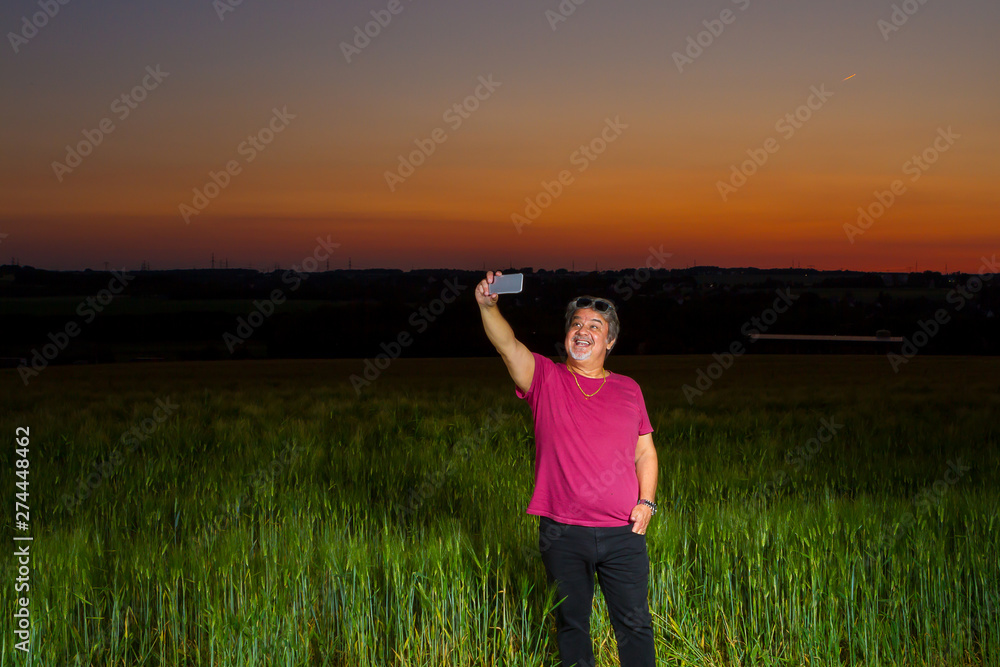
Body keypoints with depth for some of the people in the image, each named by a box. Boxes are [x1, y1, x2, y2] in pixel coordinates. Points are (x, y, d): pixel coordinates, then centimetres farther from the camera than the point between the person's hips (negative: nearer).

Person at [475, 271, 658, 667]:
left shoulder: (628, 389, 10)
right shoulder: (547, 379, 2)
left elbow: (645, 453, 13)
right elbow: (508, 345, -16)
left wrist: (646, 502, -1)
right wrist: (488, 306, -34)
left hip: (623, 532, 1)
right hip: (563, 532, -1)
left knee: (635, 624, 5)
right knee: (571, 623, 9)